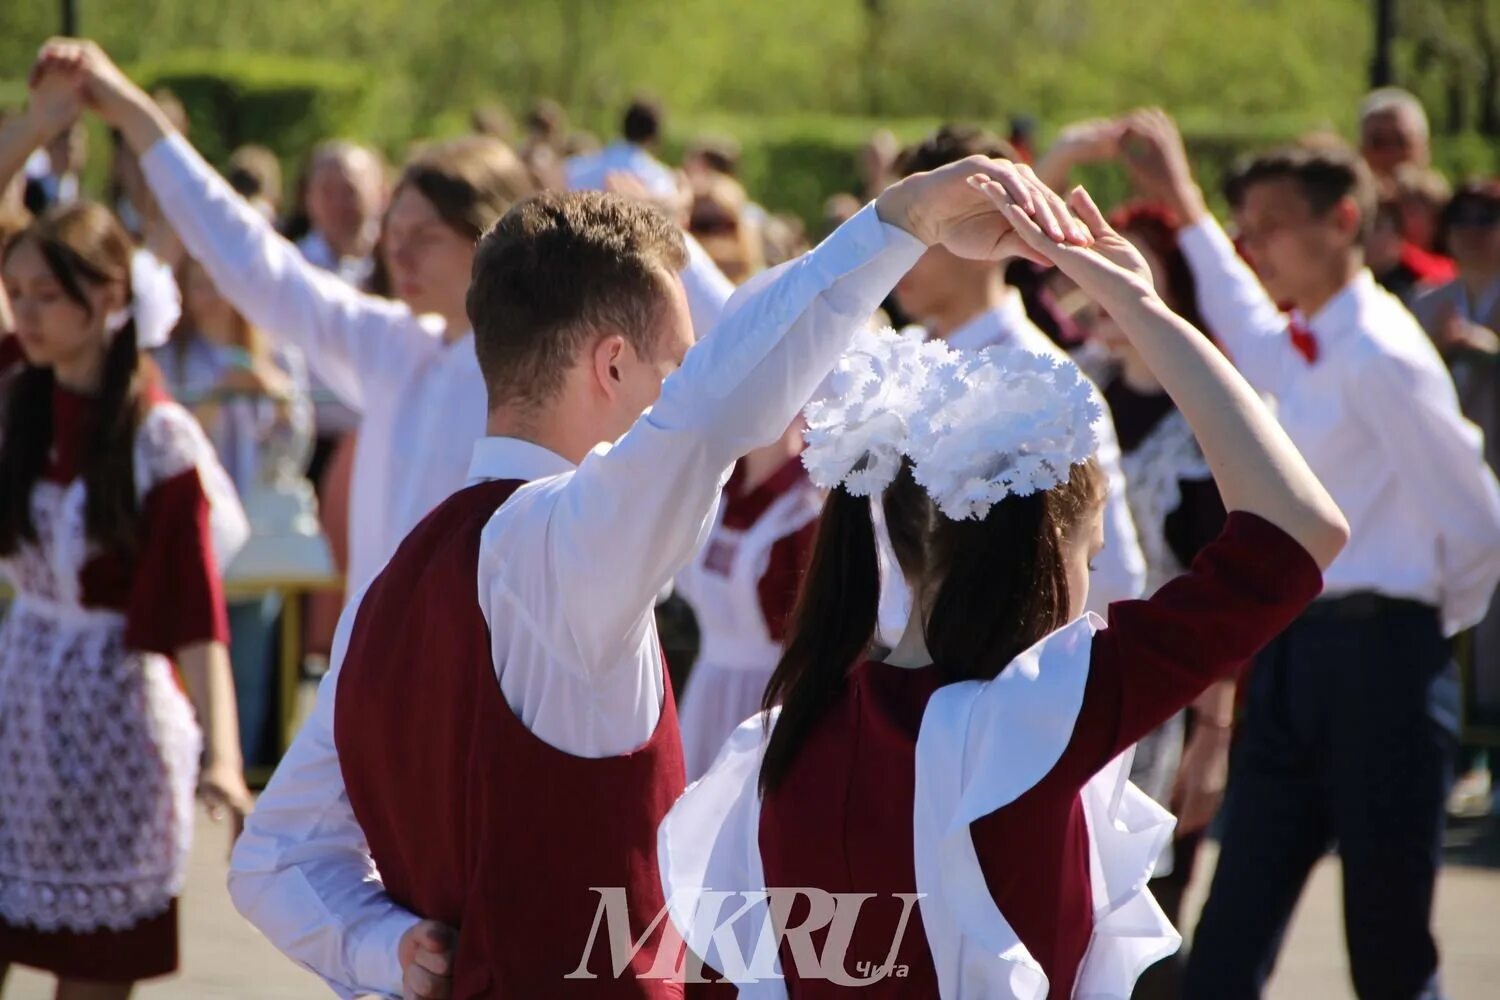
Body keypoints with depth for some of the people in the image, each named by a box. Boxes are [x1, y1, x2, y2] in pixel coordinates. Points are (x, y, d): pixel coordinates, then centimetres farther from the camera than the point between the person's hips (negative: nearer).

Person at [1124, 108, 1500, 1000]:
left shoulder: (1382, 358, -15)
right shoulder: (1302, 349, 11)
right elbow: (1244, 333, 37)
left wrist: (1426, 625, 3)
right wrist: (1187, 207, 41)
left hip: (1375, 659, -8)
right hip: (1293, 655, 8)